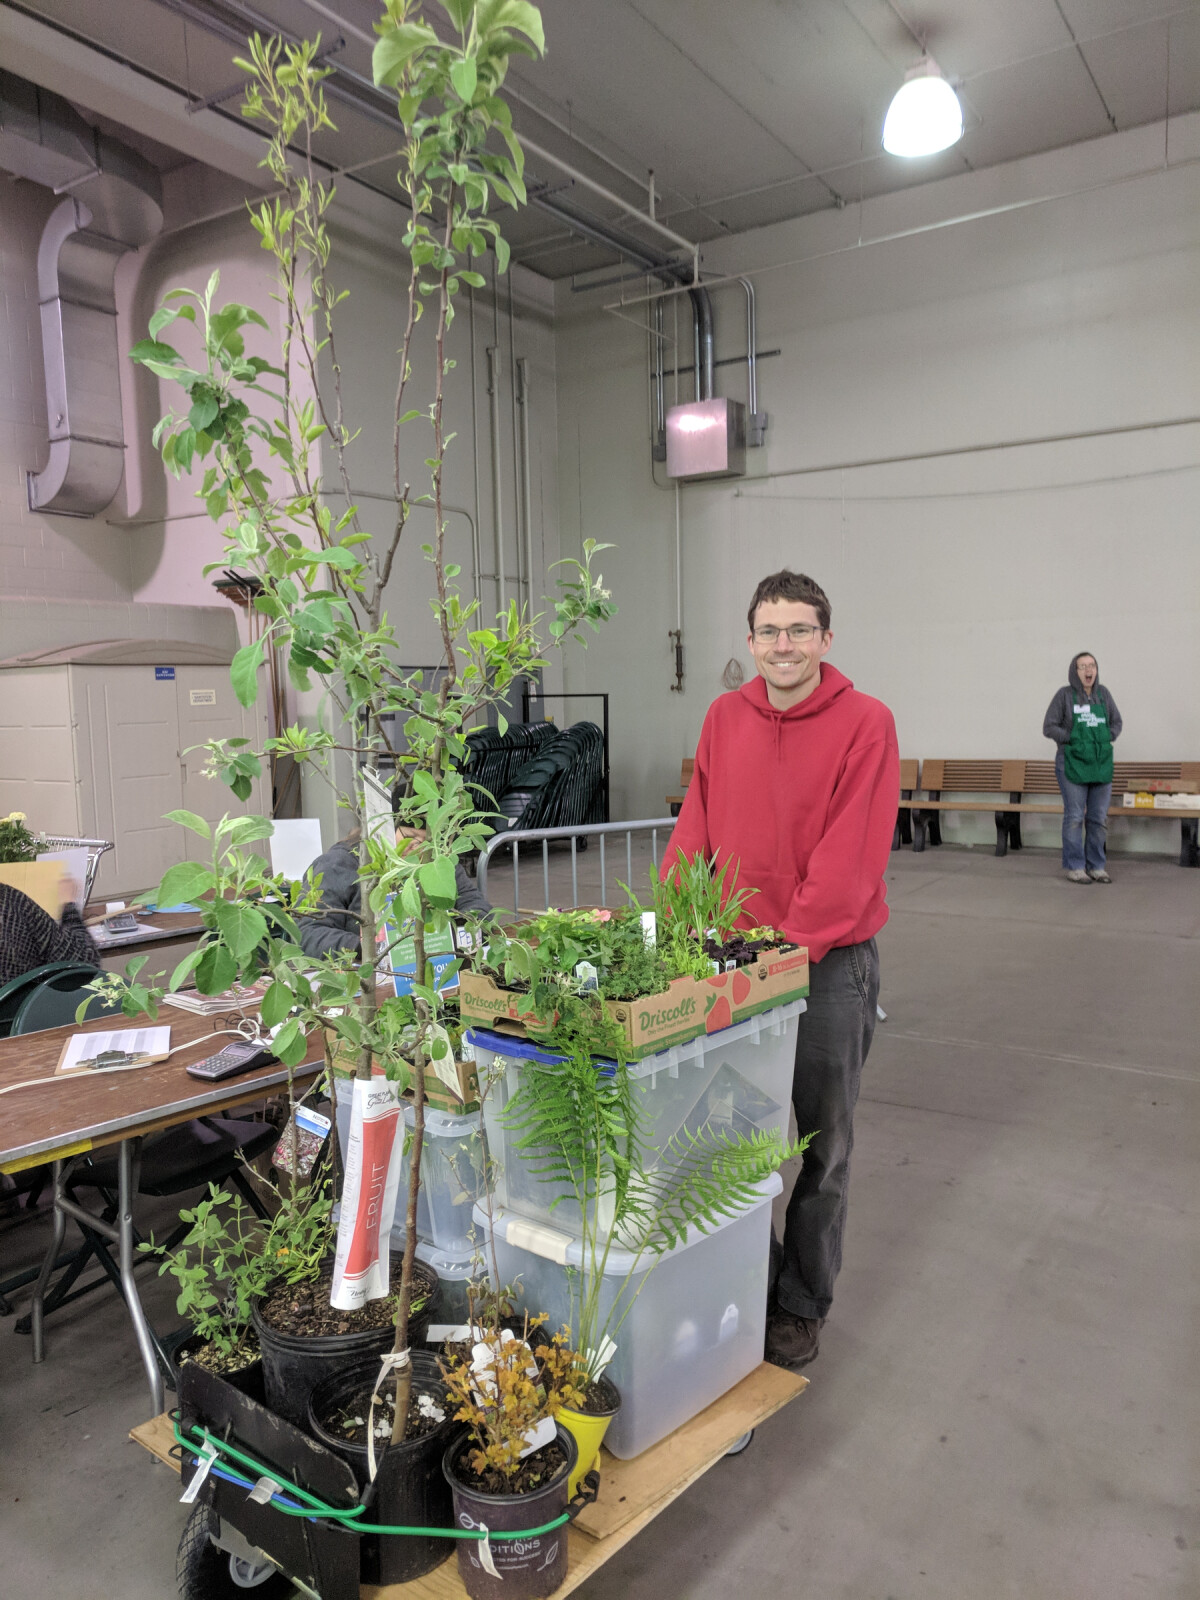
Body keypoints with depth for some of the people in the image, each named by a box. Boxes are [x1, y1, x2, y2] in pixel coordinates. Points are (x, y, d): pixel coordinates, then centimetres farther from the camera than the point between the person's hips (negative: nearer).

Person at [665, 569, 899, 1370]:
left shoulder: (866, 723, -11)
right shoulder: (725, 717, 4)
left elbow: (851, 858, -17)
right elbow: (697, 829, 5)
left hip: (830, 965, -4)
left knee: (823, 1146, 11)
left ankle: (803, 1306, 30)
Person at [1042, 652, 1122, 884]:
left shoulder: (1103, 693, 8)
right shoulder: (1065, 695, -4)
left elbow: (1116, 722, 17)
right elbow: (1049, 727, -5)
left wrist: (1107, 739, 0)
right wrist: (1073, 739, -12)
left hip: (1102, 763, 4)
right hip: (1072, 763, -4)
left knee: (1099, 817, 7)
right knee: (1074, 817, -3)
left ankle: (1096, 866, 16)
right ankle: (1074, 868, 4)